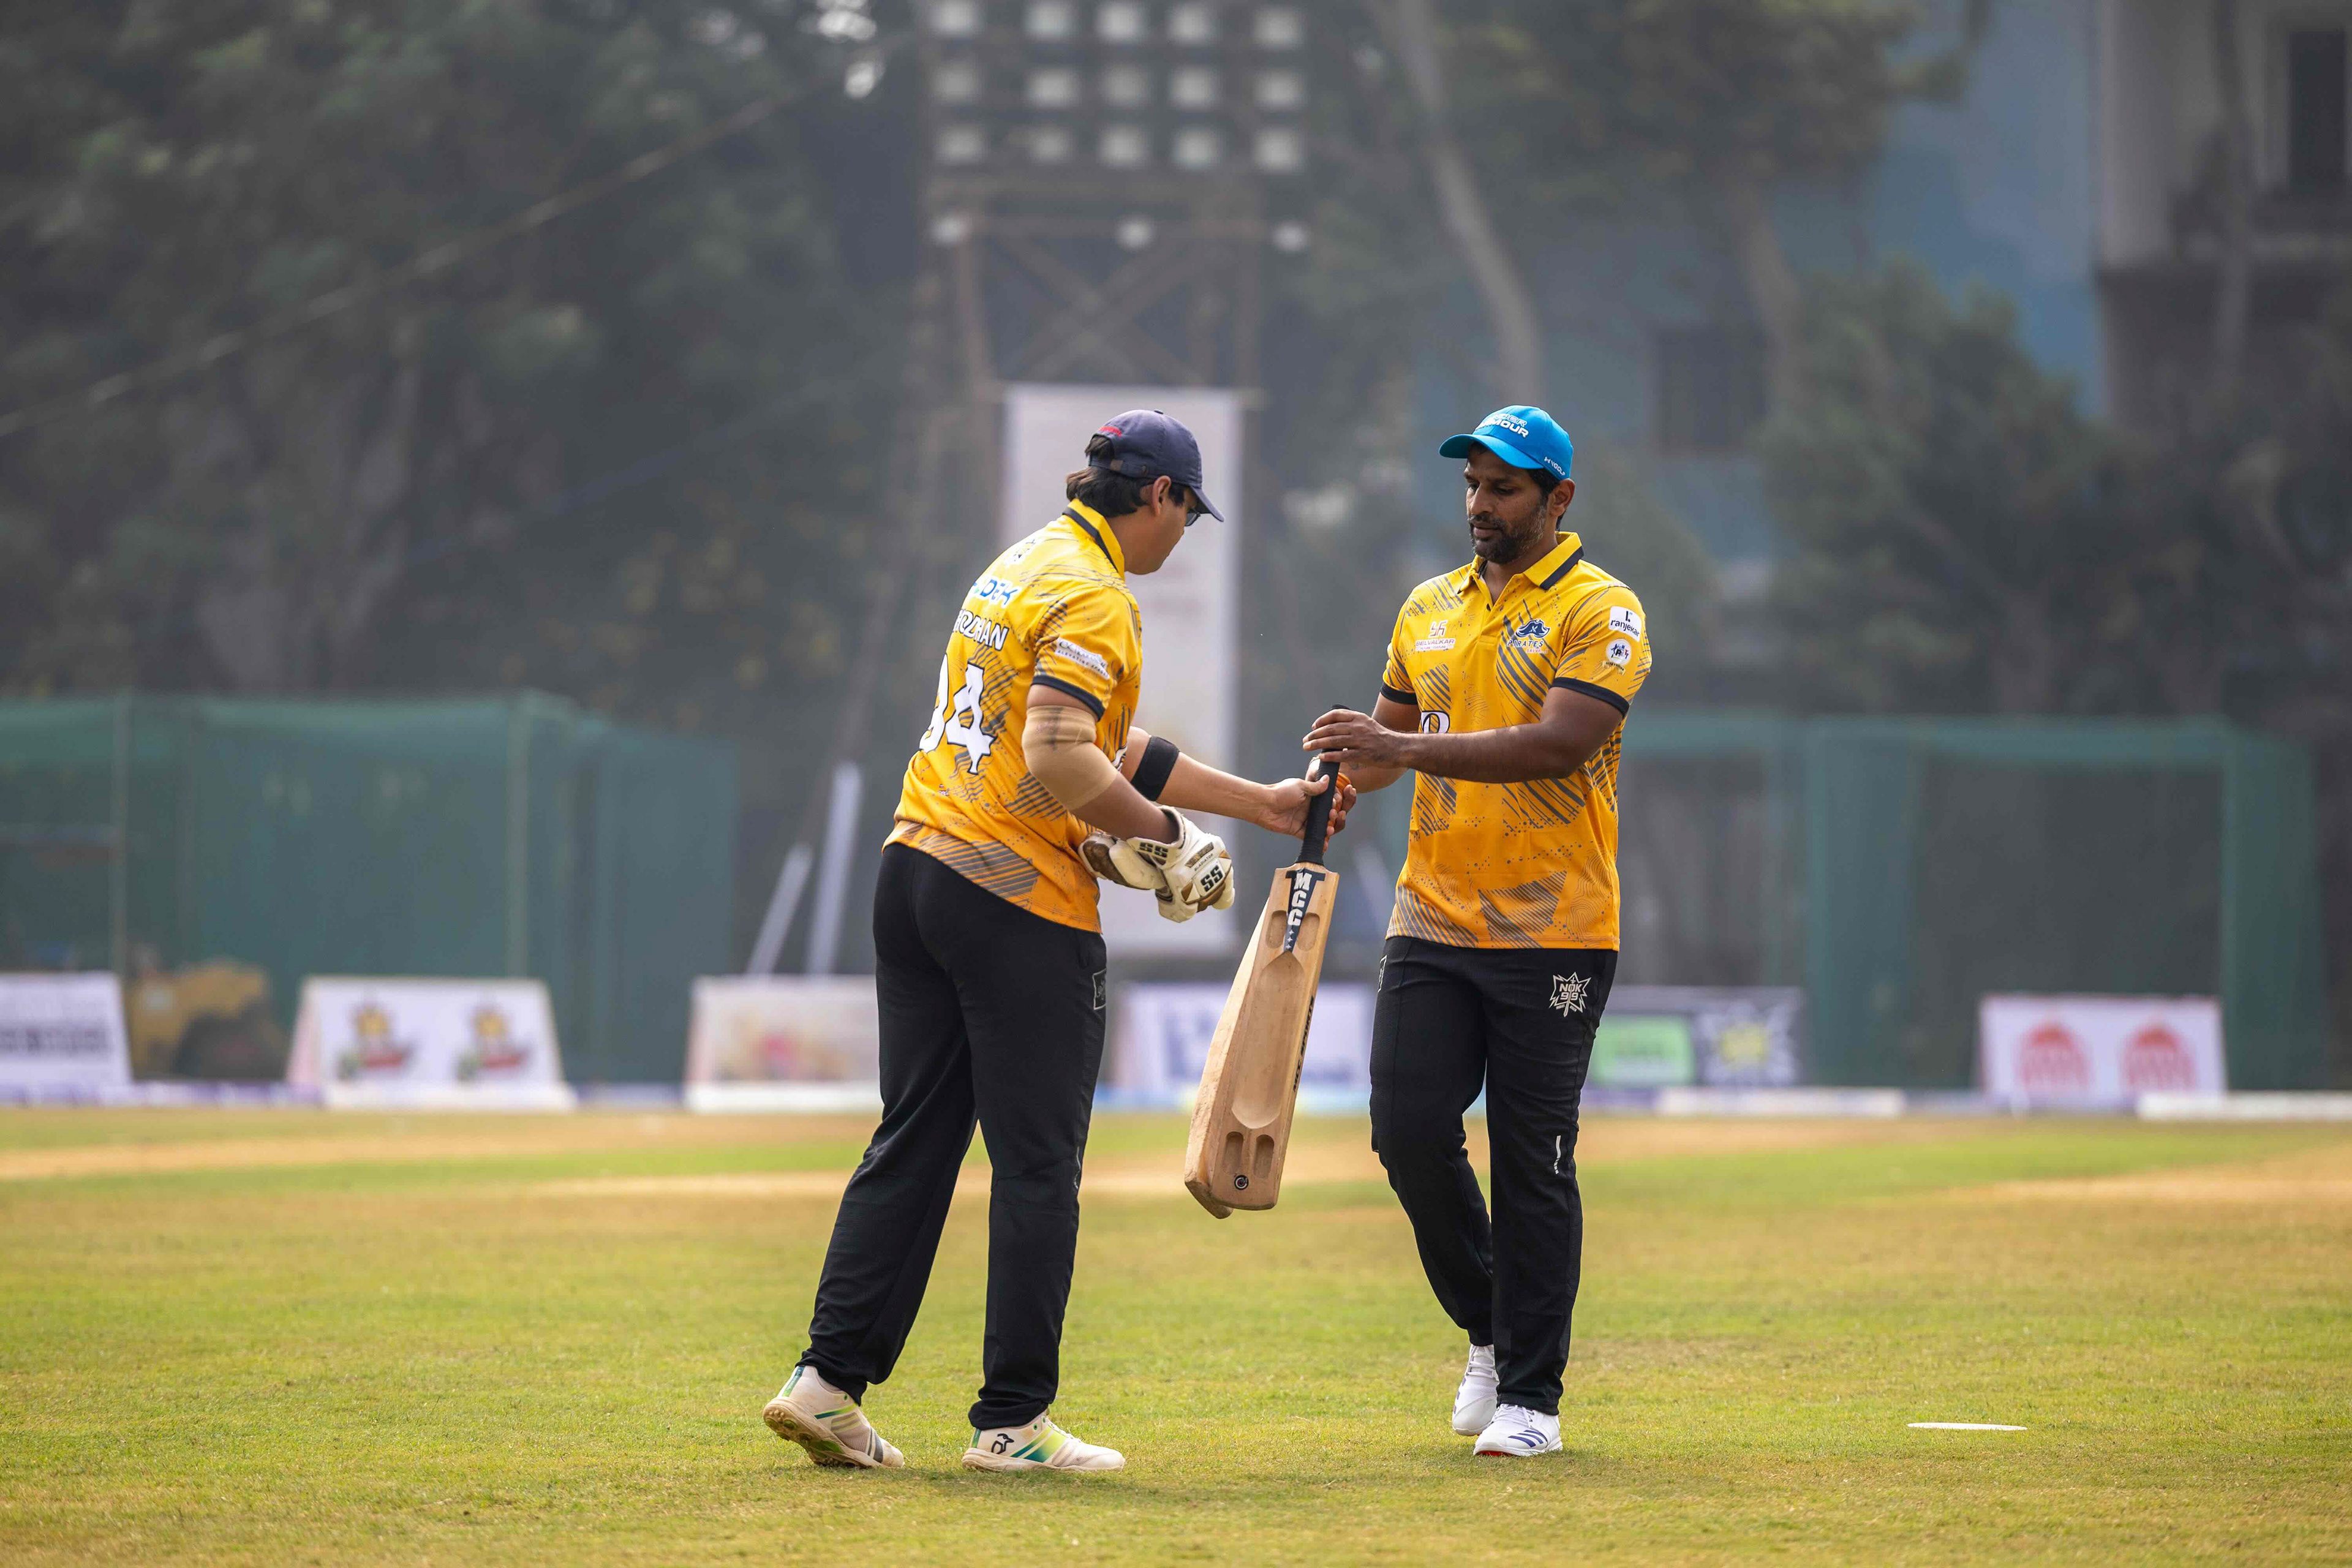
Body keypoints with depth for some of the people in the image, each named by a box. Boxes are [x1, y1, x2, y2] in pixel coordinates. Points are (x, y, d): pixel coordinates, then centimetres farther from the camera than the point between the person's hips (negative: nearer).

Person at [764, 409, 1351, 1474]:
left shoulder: (1022, 567, 19)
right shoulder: (1092, 596, -11)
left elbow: (1112, 749, 24)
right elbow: (1061, 764, -23)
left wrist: (1261, 804, 25)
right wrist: (1158, 832, -8)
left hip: (915, 870, 9)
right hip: (1022, 905, -9)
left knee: (912, 1145, 10)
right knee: (1038, 1166, -1)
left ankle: (829, 1379, 5)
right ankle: (1013, 1420, 1)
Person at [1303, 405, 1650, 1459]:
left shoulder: (1600, 612, -6)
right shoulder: (1430, 609, 15)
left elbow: (1559, 743, -19)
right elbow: (1396, 731, 23)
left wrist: (1409, 750, -25)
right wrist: (1335, 778, 0)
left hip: (1553, 937, -5)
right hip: (1432, 925, 5)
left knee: (1533, 1165, -3)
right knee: (1408, 1128, -3)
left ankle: (1531, 1395, 5)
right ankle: (1489, 1329, 19)